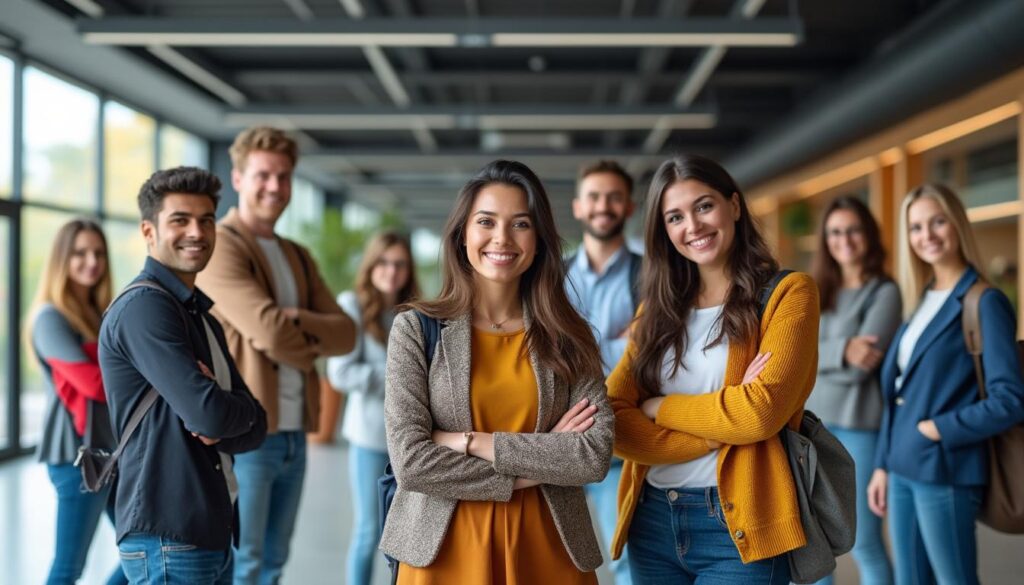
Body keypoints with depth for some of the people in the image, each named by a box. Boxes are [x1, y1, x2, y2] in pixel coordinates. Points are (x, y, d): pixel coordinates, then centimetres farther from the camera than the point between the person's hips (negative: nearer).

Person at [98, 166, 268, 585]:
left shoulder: (202, 316, 16)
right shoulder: (144, 307, -13)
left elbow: (253, 427, 10)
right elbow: (209, 412, -23)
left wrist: (219, 427, -12)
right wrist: (243, 407, -1)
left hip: (212, 531, 9)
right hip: (167, 537, -9)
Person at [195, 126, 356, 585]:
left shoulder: (298, 257, 17)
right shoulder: (220, 245, -9)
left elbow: (345, 333, 6)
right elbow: (269, 331, -20)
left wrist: (299, 320, -13)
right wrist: (312, 345, -1)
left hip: (293, 435, 8)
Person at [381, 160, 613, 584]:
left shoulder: (568, 336, 1)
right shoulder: (416, 329, -4)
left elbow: (595, 455, -10)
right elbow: (411, 461, -12)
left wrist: (470, 442, -15)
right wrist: (539, 460, -12)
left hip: (546, 548, 2)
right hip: (445, 549, -1)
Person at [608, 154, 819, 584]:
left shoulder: (786, 293, -4)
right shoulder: (657, 309, 9)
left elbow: (760, 411, -17)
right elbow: (612, 418, -3)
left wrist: (659, 407, -5)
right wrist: (717, 432, -15)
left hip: (739, 525, -5)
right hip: (652, 521, 5)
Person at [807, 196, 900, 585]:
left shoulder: (884, 292, -6)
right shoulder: (818, 292, 11)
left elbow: (860, 367, -15)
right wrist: (840, 350, -17)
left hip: (857, 426, -6)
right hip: (811, 424, 6)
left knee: (864, 545, 1)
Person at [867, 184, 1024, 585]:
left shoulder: (984, 302, -10)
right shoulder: (920, 301, 12)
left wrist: (939, 429, -14)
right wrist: (883, 464, 13)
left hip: (944, 473, -7)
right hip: (903, 471, 7)